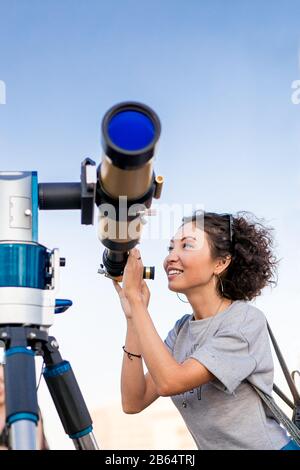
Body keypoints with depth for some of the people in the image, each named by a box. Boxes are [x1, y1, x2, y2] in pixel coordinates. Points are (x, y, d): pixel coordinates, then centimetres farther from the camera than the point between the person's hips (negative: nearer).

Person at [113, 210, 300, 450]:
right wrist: (132, 316, -9)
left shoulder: (247, 321, -15)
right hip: (212, 446, 5)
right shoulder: (182, 328, 2)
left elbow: (170, 382, -24)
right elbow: (133, 402, -5)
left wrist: (135, 297, -21)